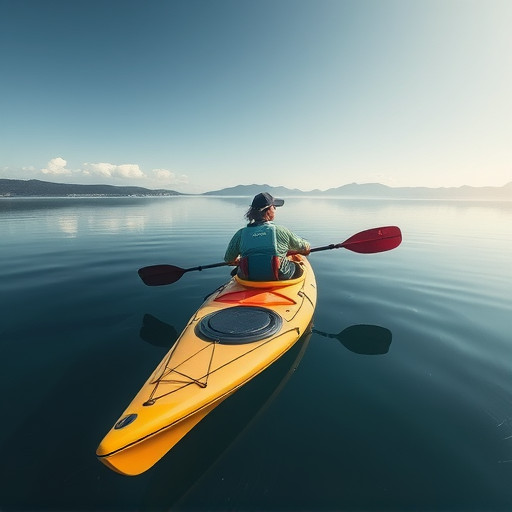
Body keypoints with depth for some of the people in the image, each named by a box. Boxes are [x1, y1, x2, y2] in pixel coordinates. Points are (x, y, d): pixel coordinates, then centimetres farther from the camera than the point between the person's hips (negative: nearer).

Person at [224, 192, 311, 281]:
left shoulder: (241, 233, -5)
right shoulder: (281, 231, -9)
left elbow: (228, 260, 7)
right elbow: (306, 249, 5)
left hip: (249, 281, 2)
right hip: (280, 279, -2)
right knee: (294, 265, 26)